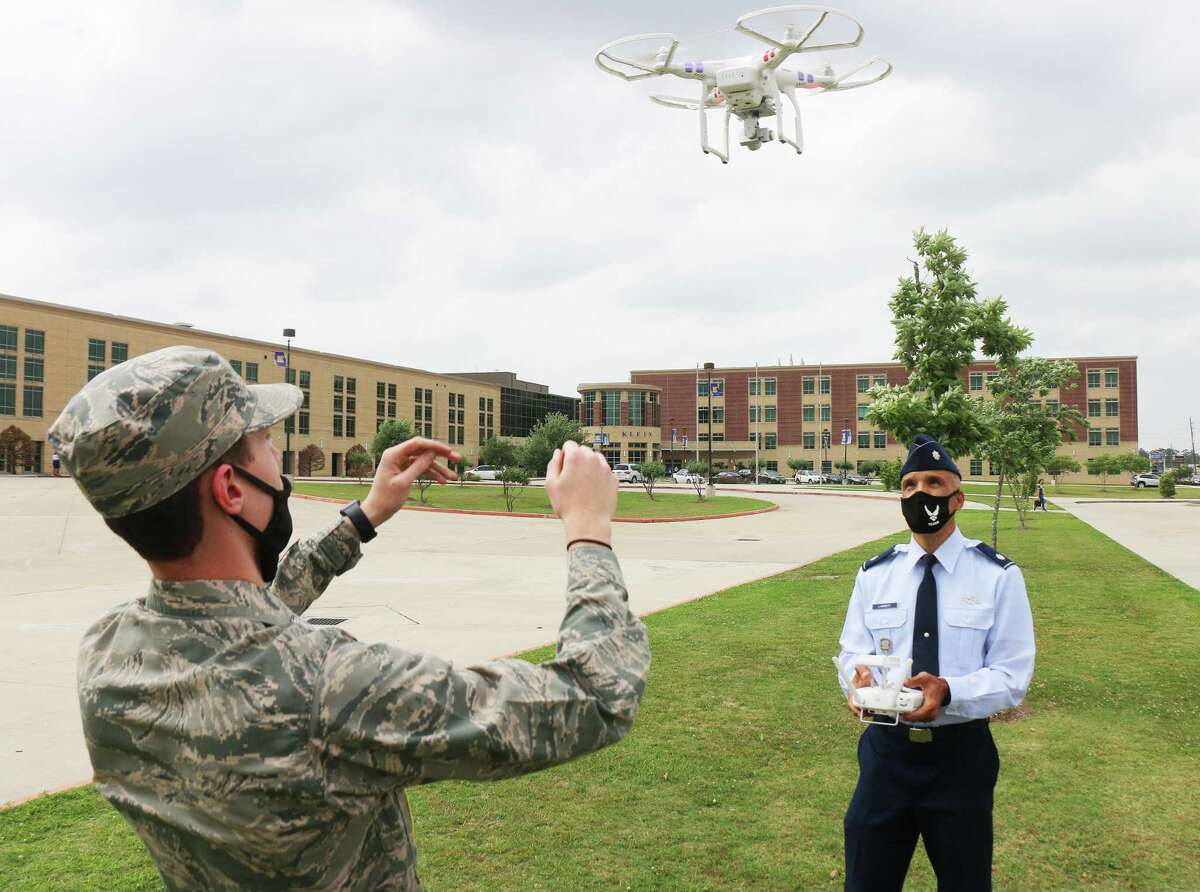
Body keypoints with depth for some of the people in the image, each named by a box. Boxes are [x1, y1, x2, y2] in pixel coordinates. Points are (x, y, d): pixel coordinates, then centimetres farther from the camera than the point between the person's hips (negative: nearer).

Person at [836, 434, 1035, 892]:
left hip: (962, 755, -2)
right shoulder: (874, 574, 3)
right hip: (886, 750, 2)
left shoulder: (998, 576, -6)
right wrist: (859, 677, -21)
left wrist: (948, 692, -28)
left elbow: (1011, 674, -9)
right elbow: (852, 651, 4)